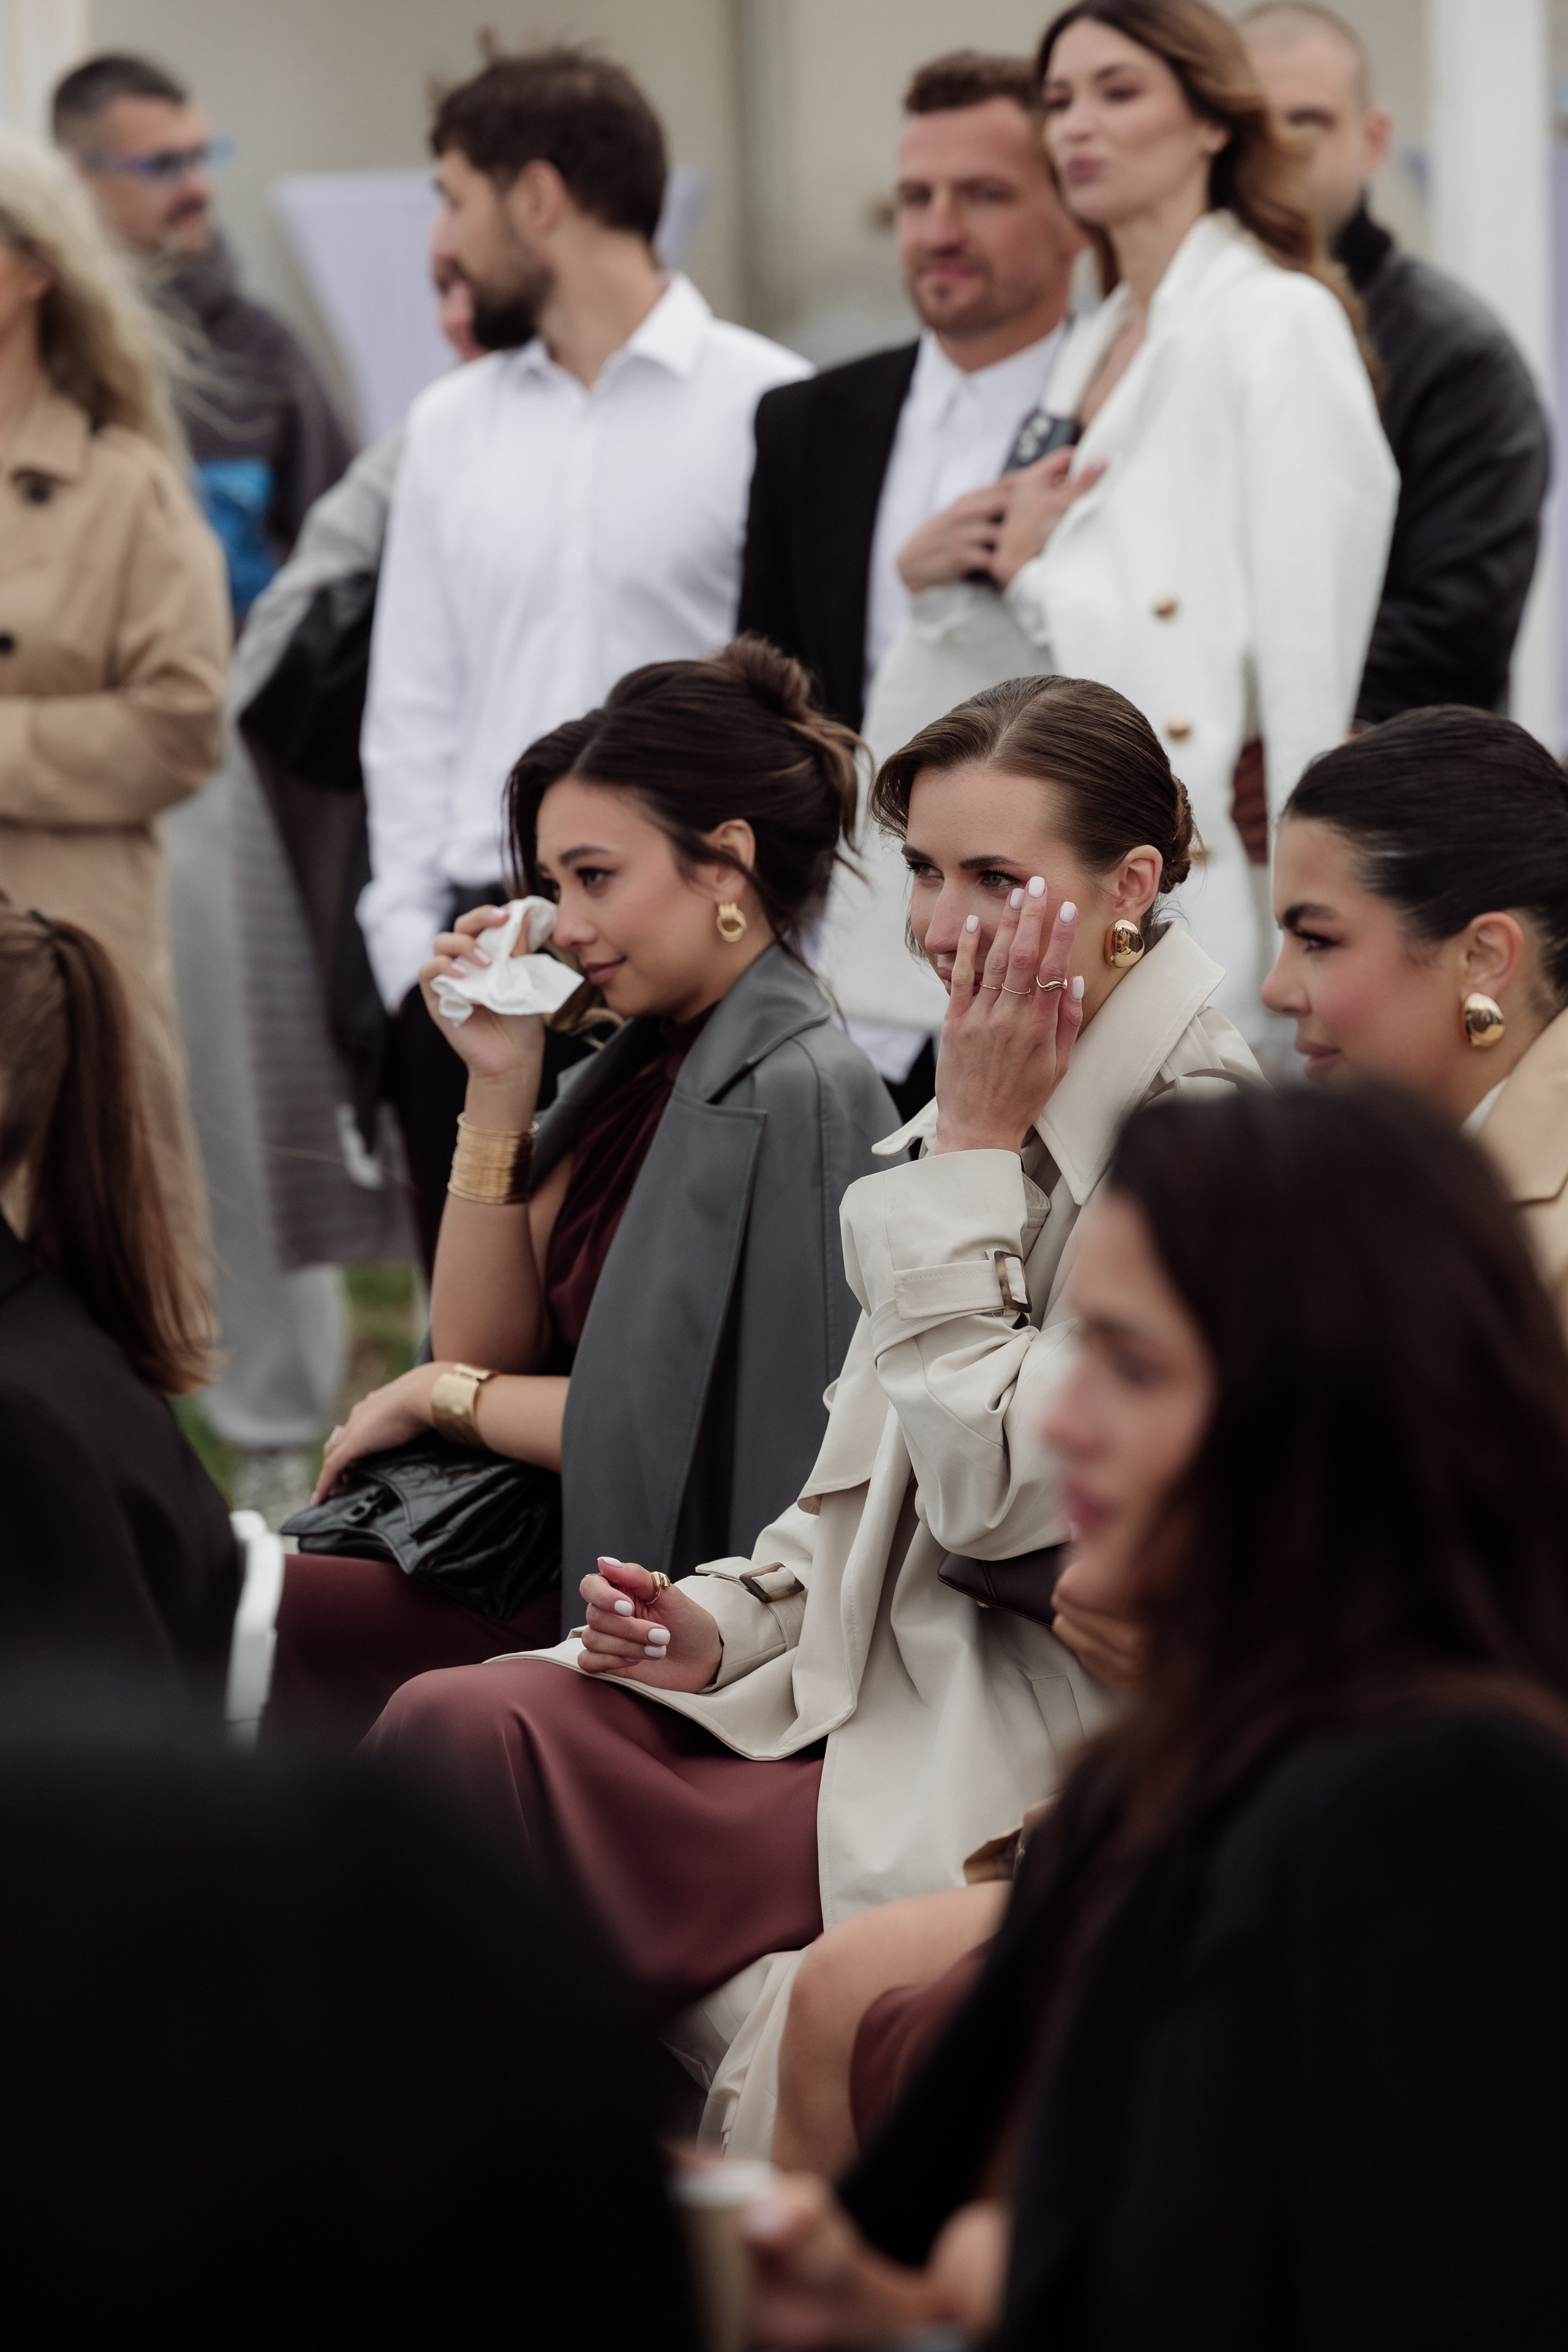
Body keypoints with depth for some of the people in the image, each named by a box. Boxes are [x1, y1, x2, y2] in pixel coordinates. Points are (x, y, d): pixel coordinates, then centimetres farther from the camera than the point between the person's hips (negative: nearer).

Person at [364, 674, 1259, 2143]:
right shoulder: (979, 1104, 14)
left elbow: (996, 1495, -18)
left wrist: (975, 1154, -13)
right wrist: (724, 1619, 1)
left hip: (1021, 1750, -8)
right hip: (865, 1673, 8)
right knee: (460, 1722, -18)